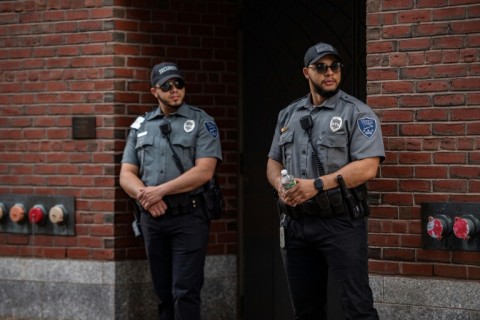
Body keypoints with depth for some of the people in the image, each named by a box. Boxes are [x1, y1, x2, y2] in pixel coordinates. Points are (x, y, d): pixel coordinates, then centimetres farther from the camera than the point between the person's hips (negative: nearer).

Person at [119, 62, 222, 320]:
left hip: (188, 216, -5)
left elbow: (204, 171, -11)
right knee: (164, 295, 9)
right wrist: (144, 194, -11)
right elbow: (126, 175, 11)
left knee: (185, 293, -10)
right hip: (152, 218, 5)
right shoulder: (141, 126, 14)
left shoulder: (201, 122, 1)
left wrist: (160, 190, -15)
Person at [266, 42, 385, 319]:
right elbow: (274, 162, 19)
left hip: (341, 223, -6)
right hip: (296, 223, 6)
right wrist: (280, 186, -5)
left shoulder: (357, 113, -4)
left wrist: (317, 185, -21)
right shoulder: (289, 115, 15)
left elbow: (367, 167, -14)